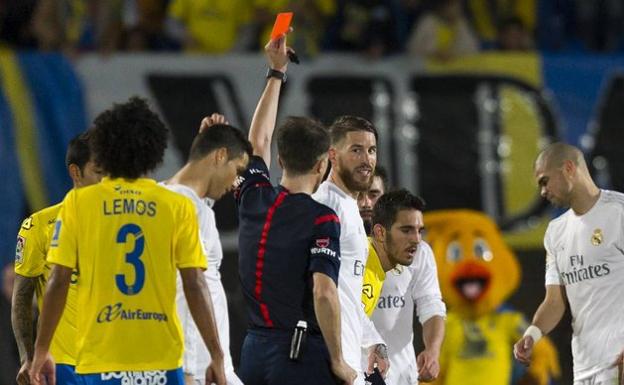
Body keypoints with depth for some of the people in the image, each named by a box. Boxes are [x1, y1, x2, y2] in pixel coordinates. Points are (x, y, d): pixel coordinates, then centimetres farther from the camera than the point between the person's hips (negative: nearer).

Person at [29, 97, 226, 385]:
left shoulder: (79, 202, 2)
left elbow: (58, 282, 0)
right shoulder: (178, 207, 2)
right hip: (161, 360, 0)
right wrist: (216, 357, 2)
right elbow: (195, 286, -1)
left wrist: (41, 350, 8)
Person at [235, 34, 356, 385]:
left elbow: (259, 142, 27)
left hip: (255, 350, 7)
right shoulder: (322, 220, -10)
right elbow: (324, 293, -20)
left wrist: (277, 73, 35)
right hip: (303, 355, -7)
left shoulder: (254, 199, 9)